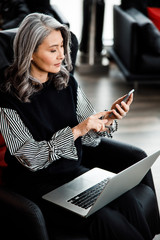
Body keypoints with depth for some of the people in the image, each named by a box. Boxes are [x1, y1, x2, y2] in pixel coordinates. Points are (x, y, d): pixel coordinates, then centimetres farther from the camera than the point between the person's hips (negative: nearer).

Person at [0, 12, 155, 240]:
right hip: (37, 180, -5)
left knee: (126, 198, -21)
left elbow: (89, 136, 7)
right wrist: (75, 131, -23)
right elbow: (29, 157, -14)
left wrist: (108, 118, -14)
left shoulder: (67, 82, 3)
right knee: (104, 219, -25)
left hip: (75, 166, 5)